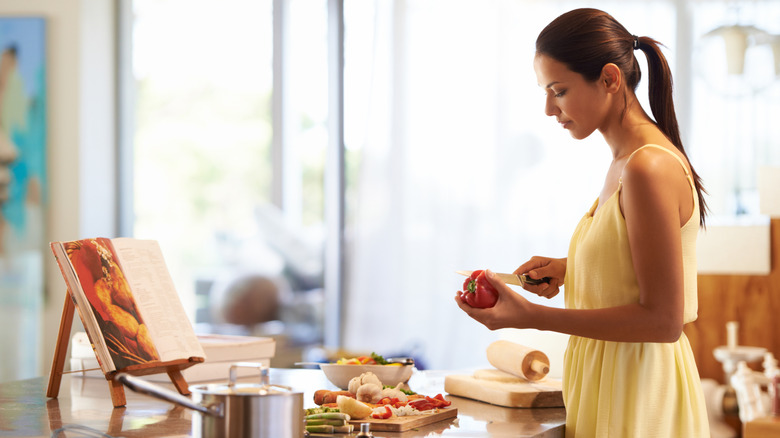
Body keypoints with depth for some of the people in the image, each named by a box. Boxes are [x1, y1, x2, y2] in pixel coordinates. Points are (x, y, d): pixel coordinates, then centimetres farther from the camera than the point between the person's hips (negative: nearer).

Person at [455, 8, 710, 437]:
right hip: (608, 384, 9)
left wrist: (531, 316, -25)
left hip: (637, 403, -9)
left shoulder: (649, 169, -21)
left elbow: (662, 320, -23)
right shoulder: (626, 160, 8)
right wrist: (568, 269, 6)